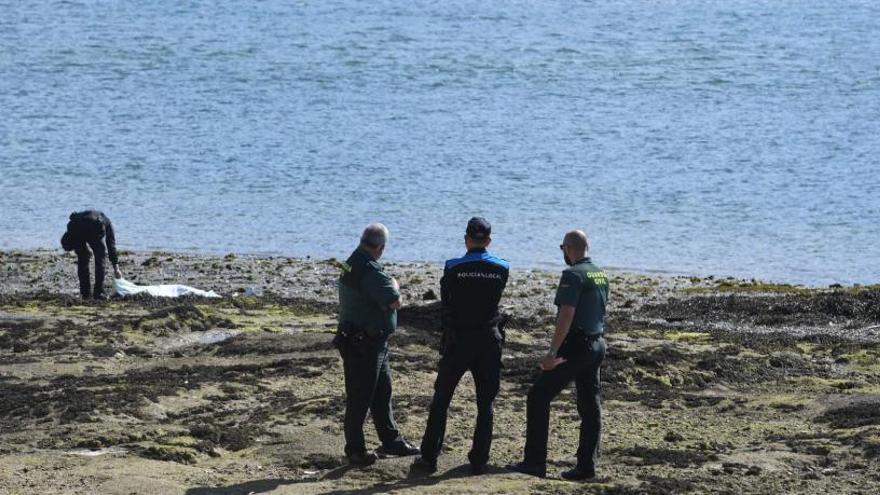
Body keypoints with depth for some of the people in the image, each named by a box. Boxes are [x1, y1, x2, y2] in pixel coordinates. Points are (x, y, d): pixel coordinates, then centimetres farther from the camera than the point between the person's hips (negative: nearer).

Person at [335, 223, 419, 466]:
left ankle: (391, 441, 30)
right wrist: (394, 286, -7)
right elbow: (394, 302, -26)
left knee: (382, 393, 19)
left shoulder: (352, 264, 9)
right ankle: (355, 449, 8)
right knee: (360, 398, 0)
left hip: (372, 343, 11)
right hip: (363, 345, -11)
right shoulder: (369, 270, -24)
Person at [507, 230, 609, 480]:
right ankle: (586, 465, 9)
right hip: (597, 345, 9)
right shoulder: (601, 275, 11)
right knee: (590, 406, 10)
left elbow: (566, 316, -22)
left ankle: (535, 462, -5)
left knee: (538, 397, -3)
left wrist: (552, 352, -22)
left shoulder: (573, 275, -15)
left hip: (575, 347, -9)